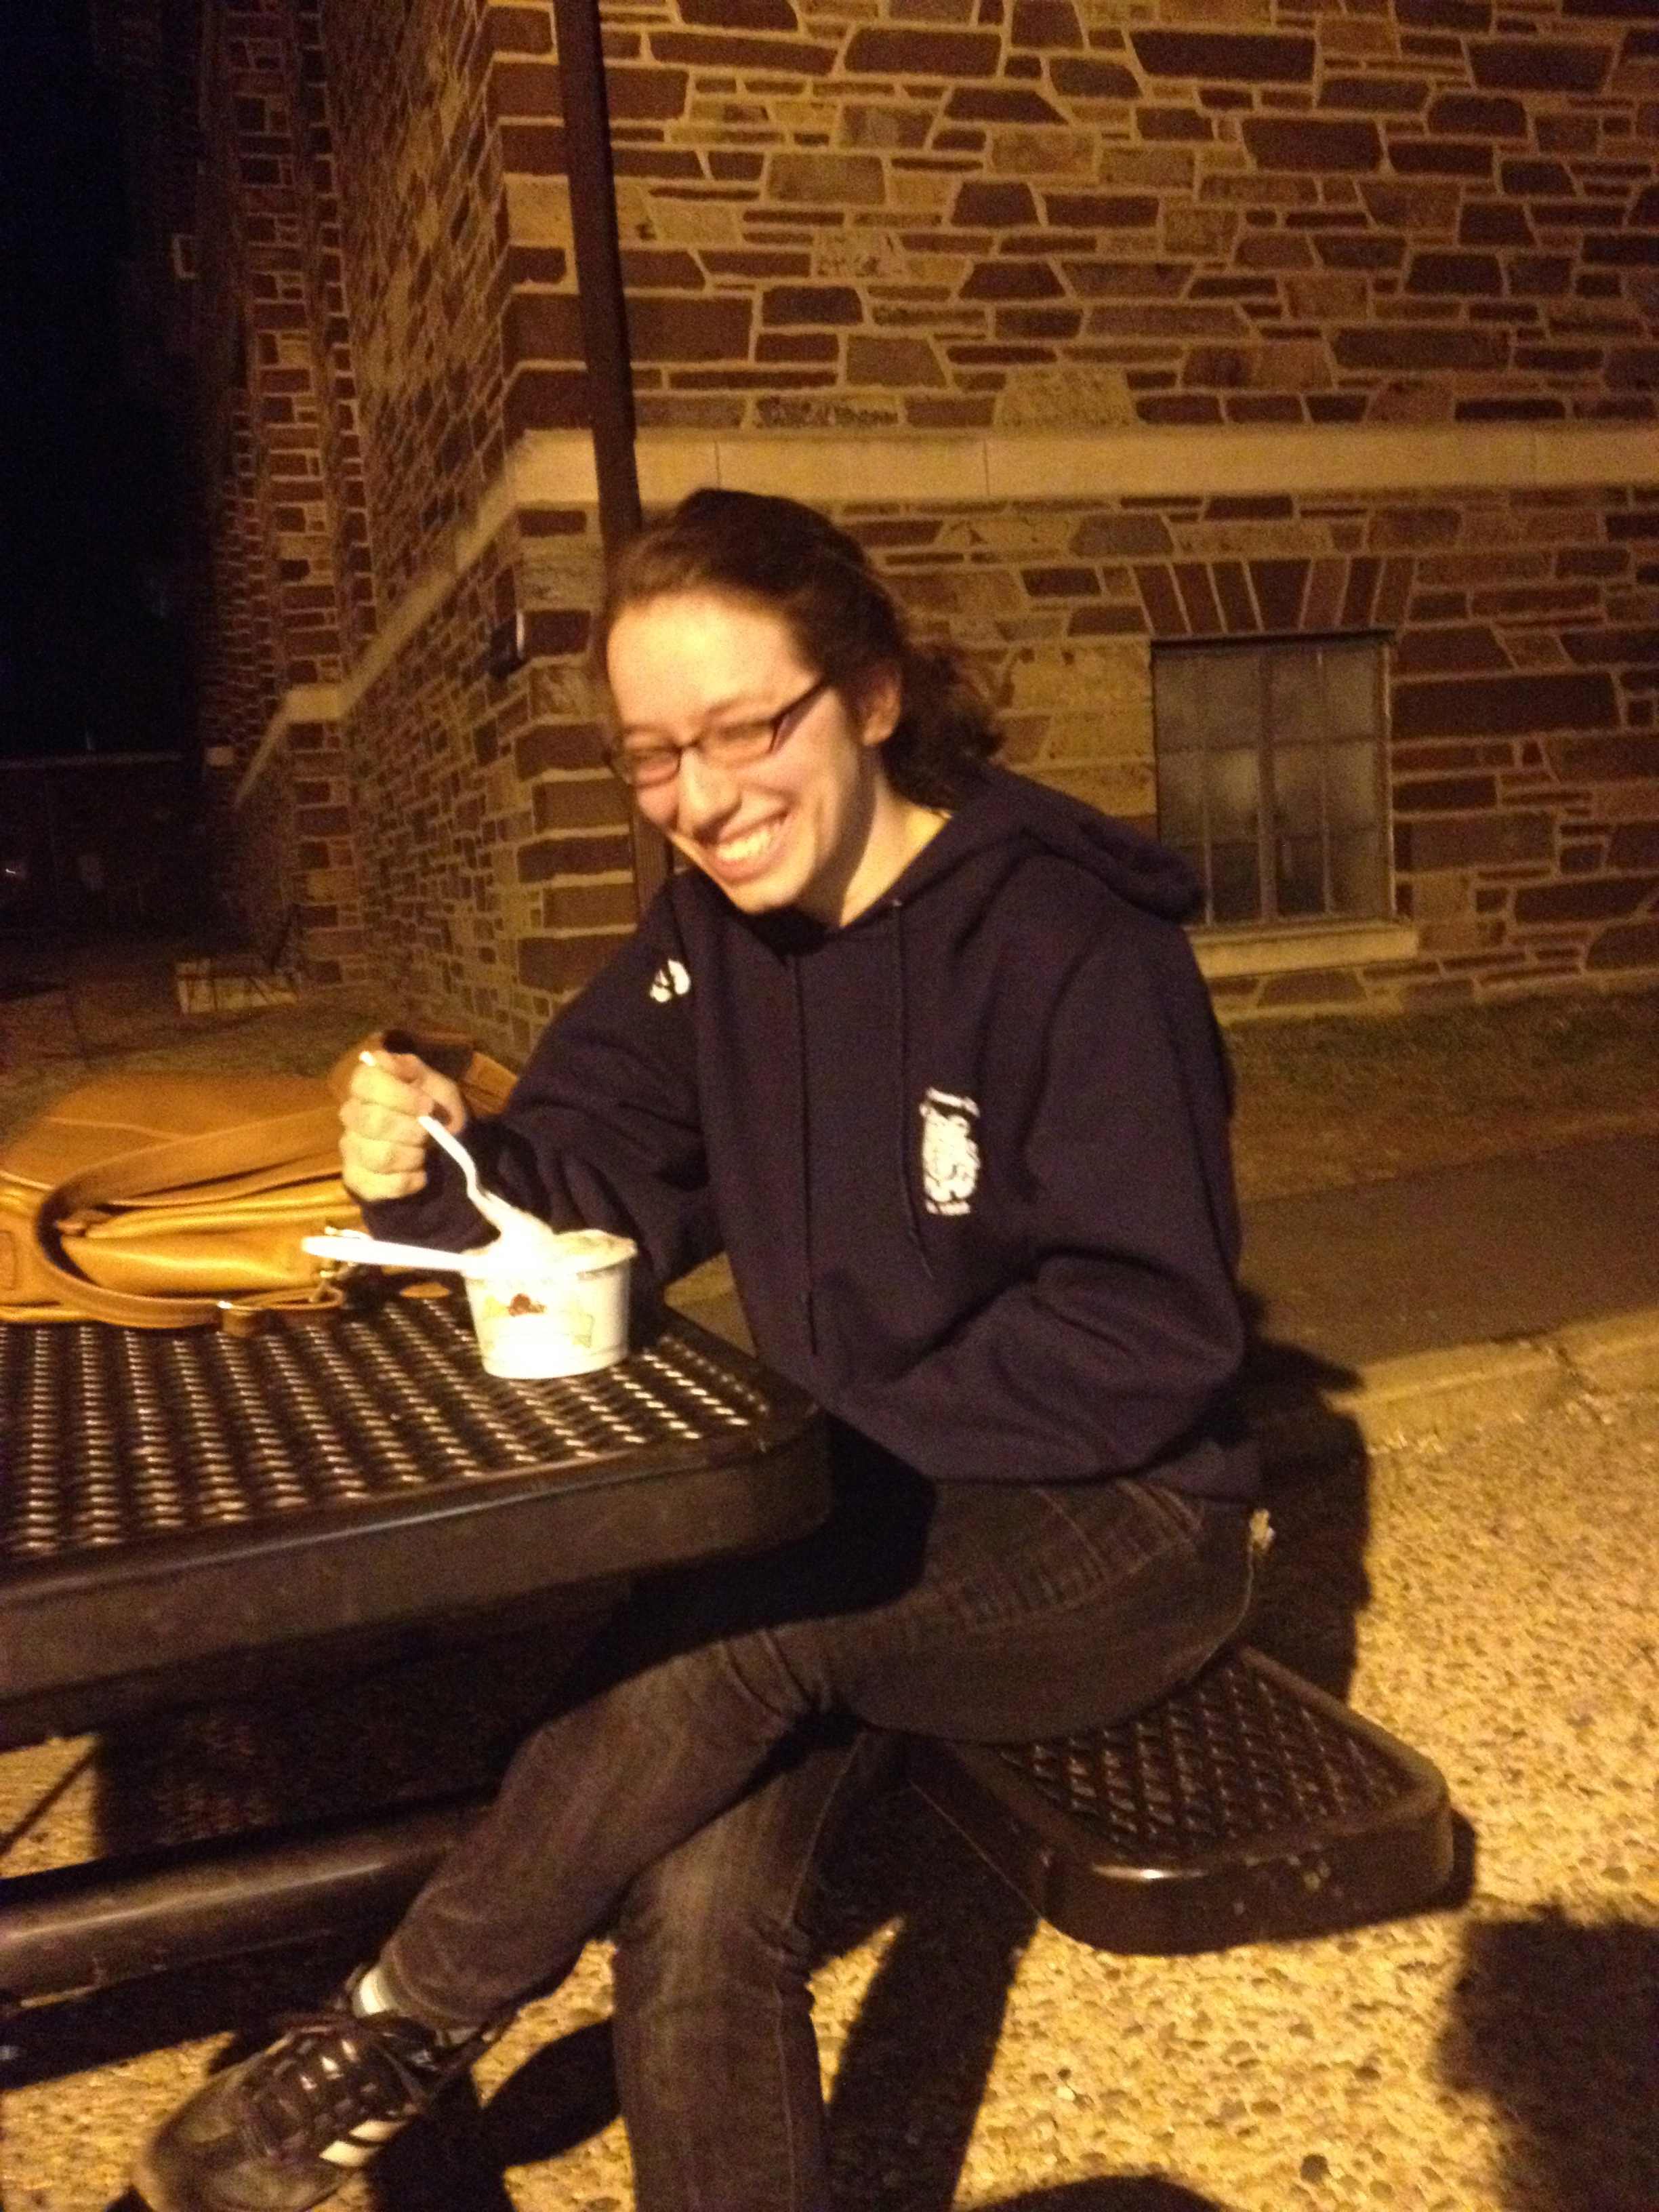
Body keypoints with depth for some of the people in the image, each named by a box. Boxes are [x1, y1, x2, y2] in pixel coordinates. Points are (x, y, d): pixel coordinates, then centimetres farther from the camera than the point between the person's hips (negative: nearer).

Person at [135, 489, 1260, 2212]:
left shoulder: (1067, 941, -18)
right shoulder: (713, 930, 2)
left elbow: (1153, 1339, -20)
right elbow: (590, 1182, 2)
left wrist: (849, 1430, -23)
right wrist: (439, 1175, -19)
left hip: (1116, 1526, -4)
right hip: (870, 1525, 5)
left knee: (729, 1614, -30)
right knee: (695, 1898, -22)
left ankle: (404, 2030, -6)